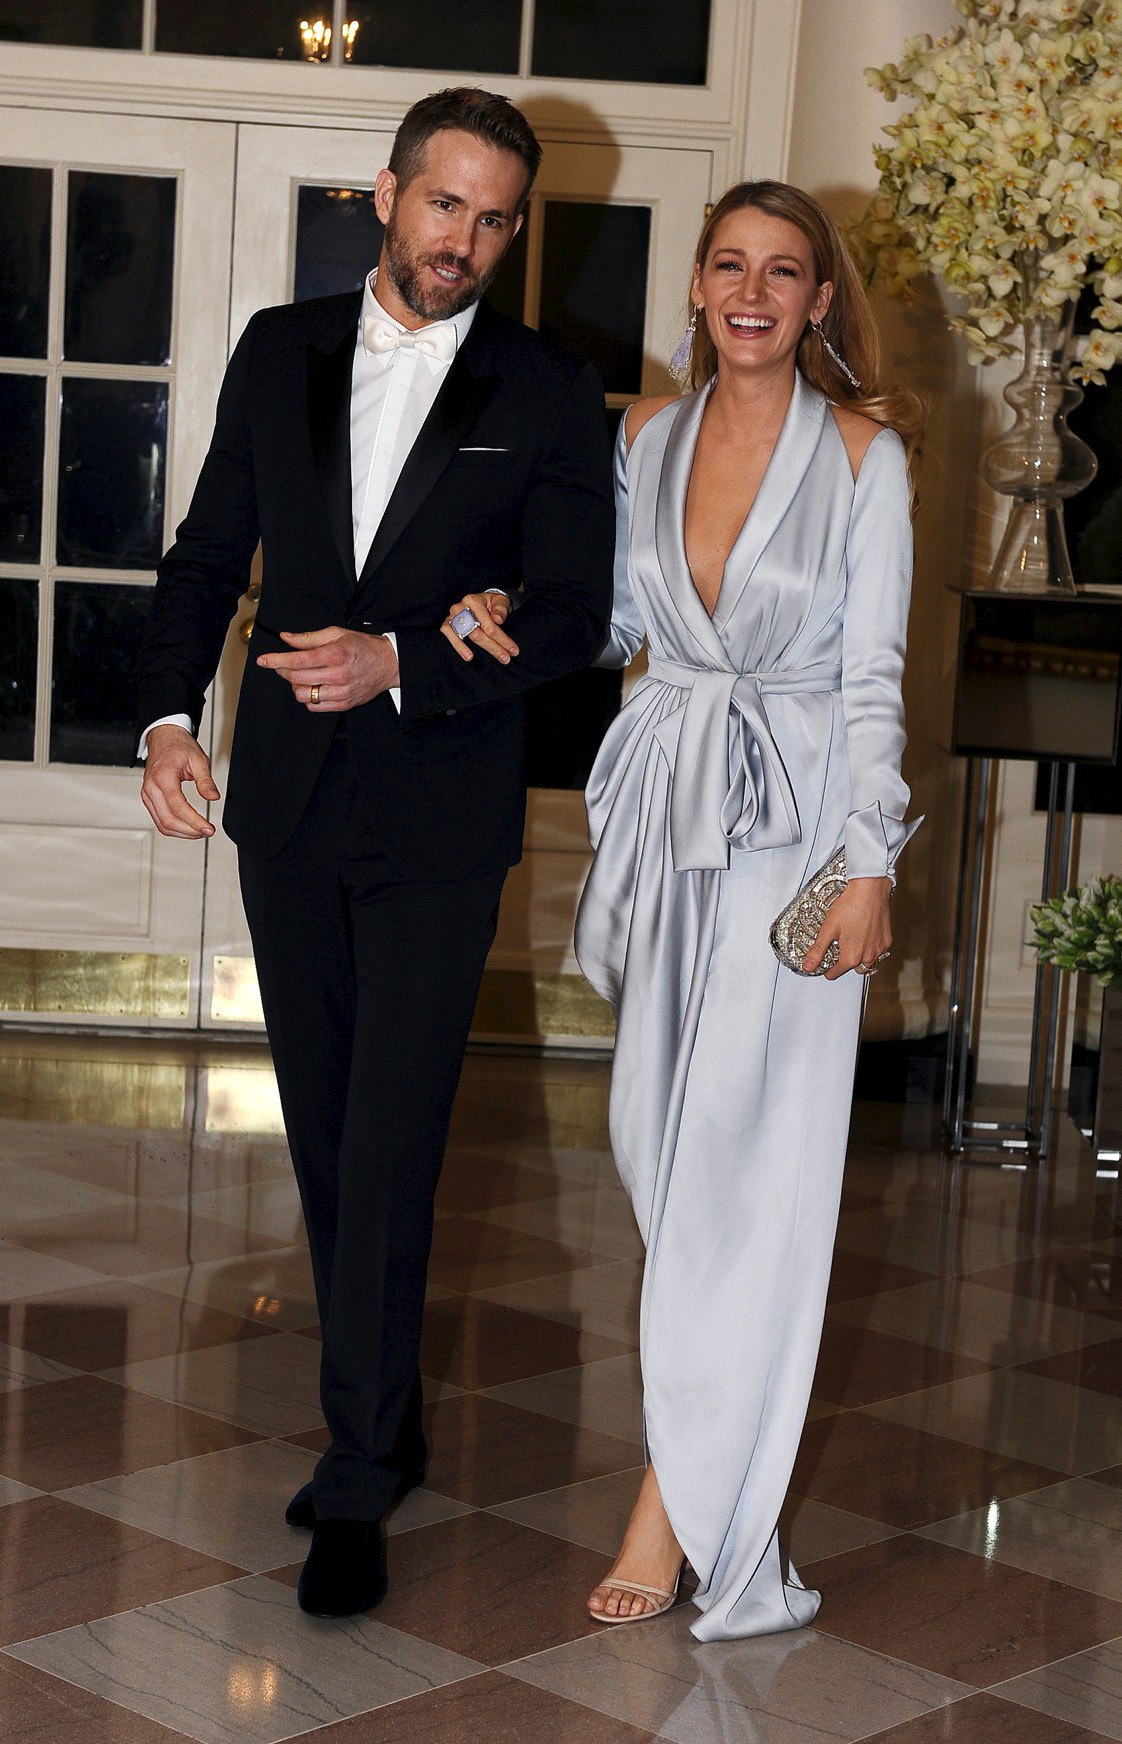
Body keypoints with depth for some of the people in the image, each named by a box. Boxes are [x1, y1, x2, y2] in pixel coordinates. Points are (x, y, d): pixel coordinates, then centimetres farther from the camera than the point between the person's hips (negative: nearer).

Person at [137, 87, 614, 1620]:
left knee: (389, 1149, -7)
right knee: (326, 1138, 12)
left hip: (439, 819, -4)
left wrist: (400, 664, -18)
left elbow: (573, 613, -5)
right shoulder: (279, 354, 9)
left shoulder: (552, 397, -1)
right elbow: (209, 555, 11)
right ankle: (382, 1423, 27)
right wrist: (170, 712, -3)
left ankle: (358, 1484, 2)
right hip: (287, 804, 4)